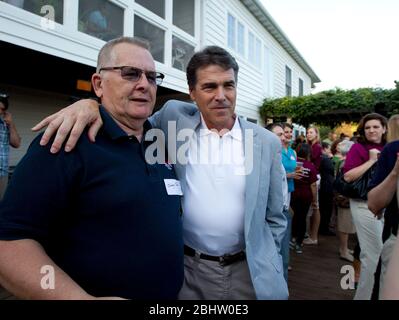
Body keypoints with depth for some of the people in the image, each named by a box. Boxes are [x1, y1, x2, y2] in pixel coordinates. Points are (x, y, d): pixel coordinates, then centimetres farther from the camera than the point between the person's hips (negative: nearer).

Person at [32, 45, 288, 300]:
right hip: (187, 270, 0)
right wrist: (92, 104, -16)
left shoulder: (267, 143, -4)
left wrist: (268, 271, 3)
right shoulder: (176, 118, -6)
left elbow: (274, 219, 2)